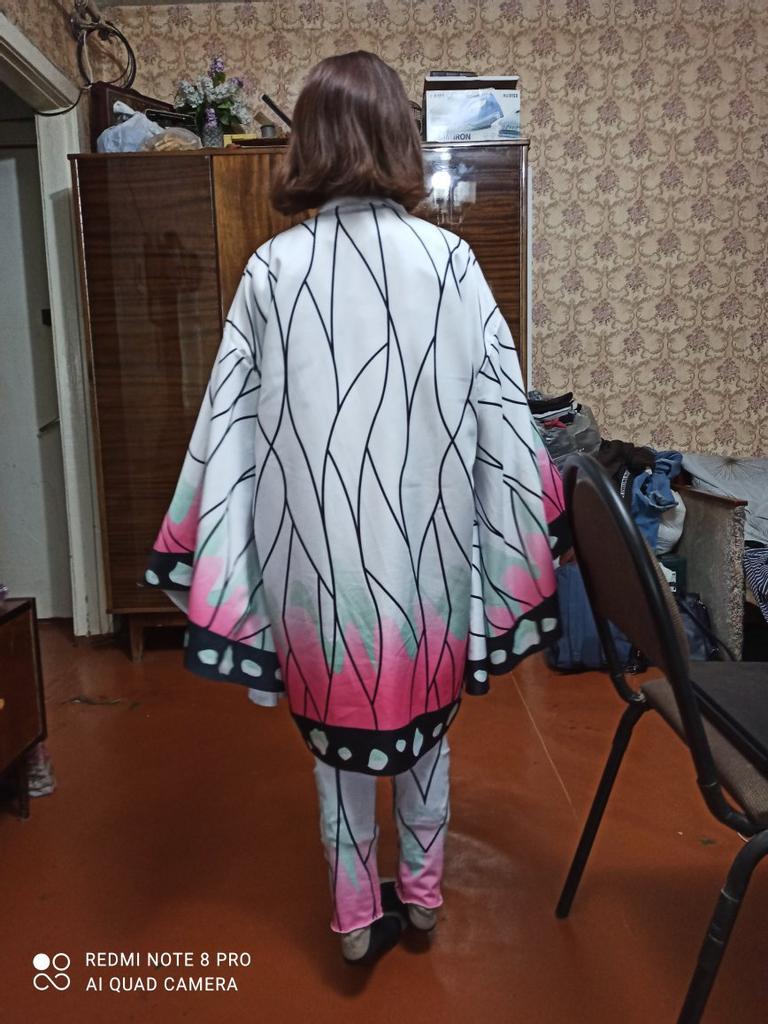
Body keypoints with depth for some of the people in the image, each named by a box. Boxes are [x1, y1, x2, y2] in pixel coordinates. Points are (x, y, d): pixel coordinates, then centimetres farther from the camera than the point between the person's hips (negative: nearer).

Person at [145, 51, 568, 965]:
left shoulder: (272, 268, -6)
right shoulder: (449, 260, -7)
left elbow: (229, 425, -5)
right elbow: (503, 416, -5)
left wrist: (218, 568, 3)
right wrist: (516, 544, 7)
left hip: (316, 545, 0)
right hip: (423, 541, 1)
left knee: (338, 729, 19)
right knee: (424, 722, 23)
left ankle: (358, 916, 35)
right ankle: (422, 893, 42)